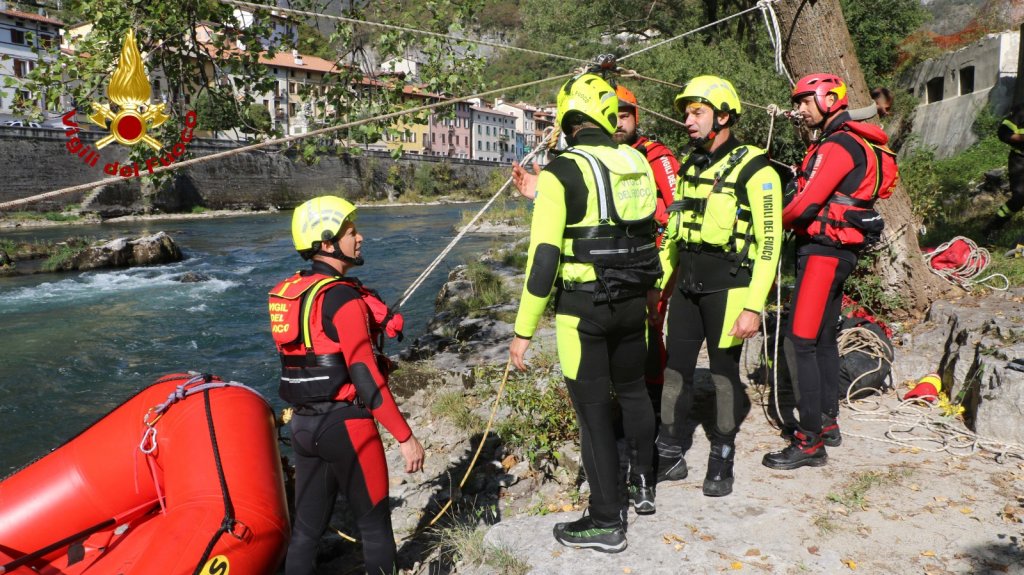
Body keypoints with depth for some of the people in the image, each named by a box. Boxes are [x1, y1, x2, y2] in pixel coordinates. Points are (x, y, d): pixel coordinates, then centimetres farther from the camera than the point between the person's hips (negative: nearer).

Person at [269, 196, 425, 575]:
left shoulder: (288, 293, 7)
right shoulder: (342, 298, -18)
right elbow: (365, 375, -21)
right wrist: (405, 437, -17)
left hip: (302, 425, 8)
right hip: (345, 425, -8)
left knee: (306, 527, 16)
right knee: (374, 523, 9)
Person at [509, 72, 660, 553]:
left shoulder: (561, 173, -14)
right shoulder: (639, 164, 3)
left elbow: (544, 256, -18)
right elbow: (645, 232, 11)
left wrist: (524, 330, -12)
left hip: (582, 308, -6)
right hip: (633, 301, 6)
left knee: (593, 410, 4)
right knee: (632, 389, 24)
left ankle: (606, 522, 17)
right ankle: (643, 485, 41)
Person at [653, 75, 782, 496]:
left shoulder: (754, 170, -10)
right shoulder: (689, 166, 12)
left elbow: (770, 244, -13)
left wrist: (754, 307, -17)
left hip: (728, 286, -6)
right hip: (687, 282, 6)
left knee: (724, 374, 5)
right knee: (676, 370, 9)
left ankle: (721, 463, 22)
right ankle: (669, 457, 23)